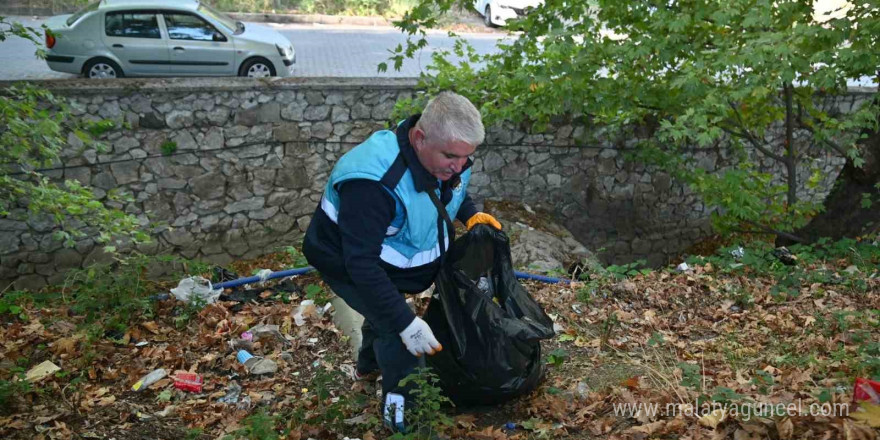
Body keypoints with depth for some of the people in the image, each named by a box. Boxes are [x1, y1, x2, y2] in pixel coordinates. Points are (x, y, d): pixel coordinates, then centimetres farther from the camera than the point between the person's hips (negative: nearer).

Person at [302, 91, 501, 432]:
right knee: (396, 327, -16)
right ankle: (401, 408, 10)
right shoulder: (372, 182, -44)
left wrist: (471, 215, -13)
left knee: (388, 311, 28)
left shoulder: (447, 156, -18)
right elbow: (362, 263, -44)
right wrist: (405, 322, -44)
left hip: (390, 258, 8)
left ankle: (369, 366, 59)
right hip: (349, 264, -8)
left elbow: (454, 188, 7)